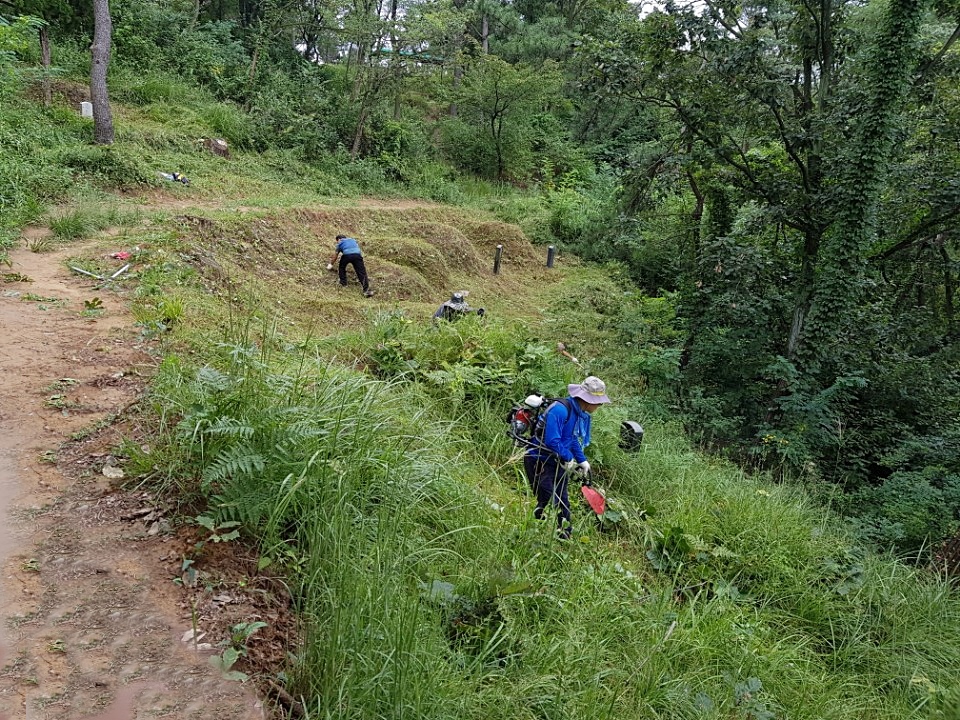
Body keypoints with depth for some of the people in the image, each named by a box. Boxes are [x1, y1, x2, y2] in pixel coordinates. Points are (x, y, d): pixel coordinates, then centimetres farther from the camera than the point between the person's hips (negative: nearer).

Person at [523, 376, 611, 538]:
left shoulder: (583, 414, 2)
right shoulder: (560, 410, -27)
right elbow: (552, 441, -31)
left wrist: (583, 461, 2)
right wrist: (568, 459, -20)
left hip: (558, 462, 9)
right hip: (539, 461, -9)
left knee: (562, 501, 12)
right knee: (547, 501, -8)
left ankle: (565, 537, 22)